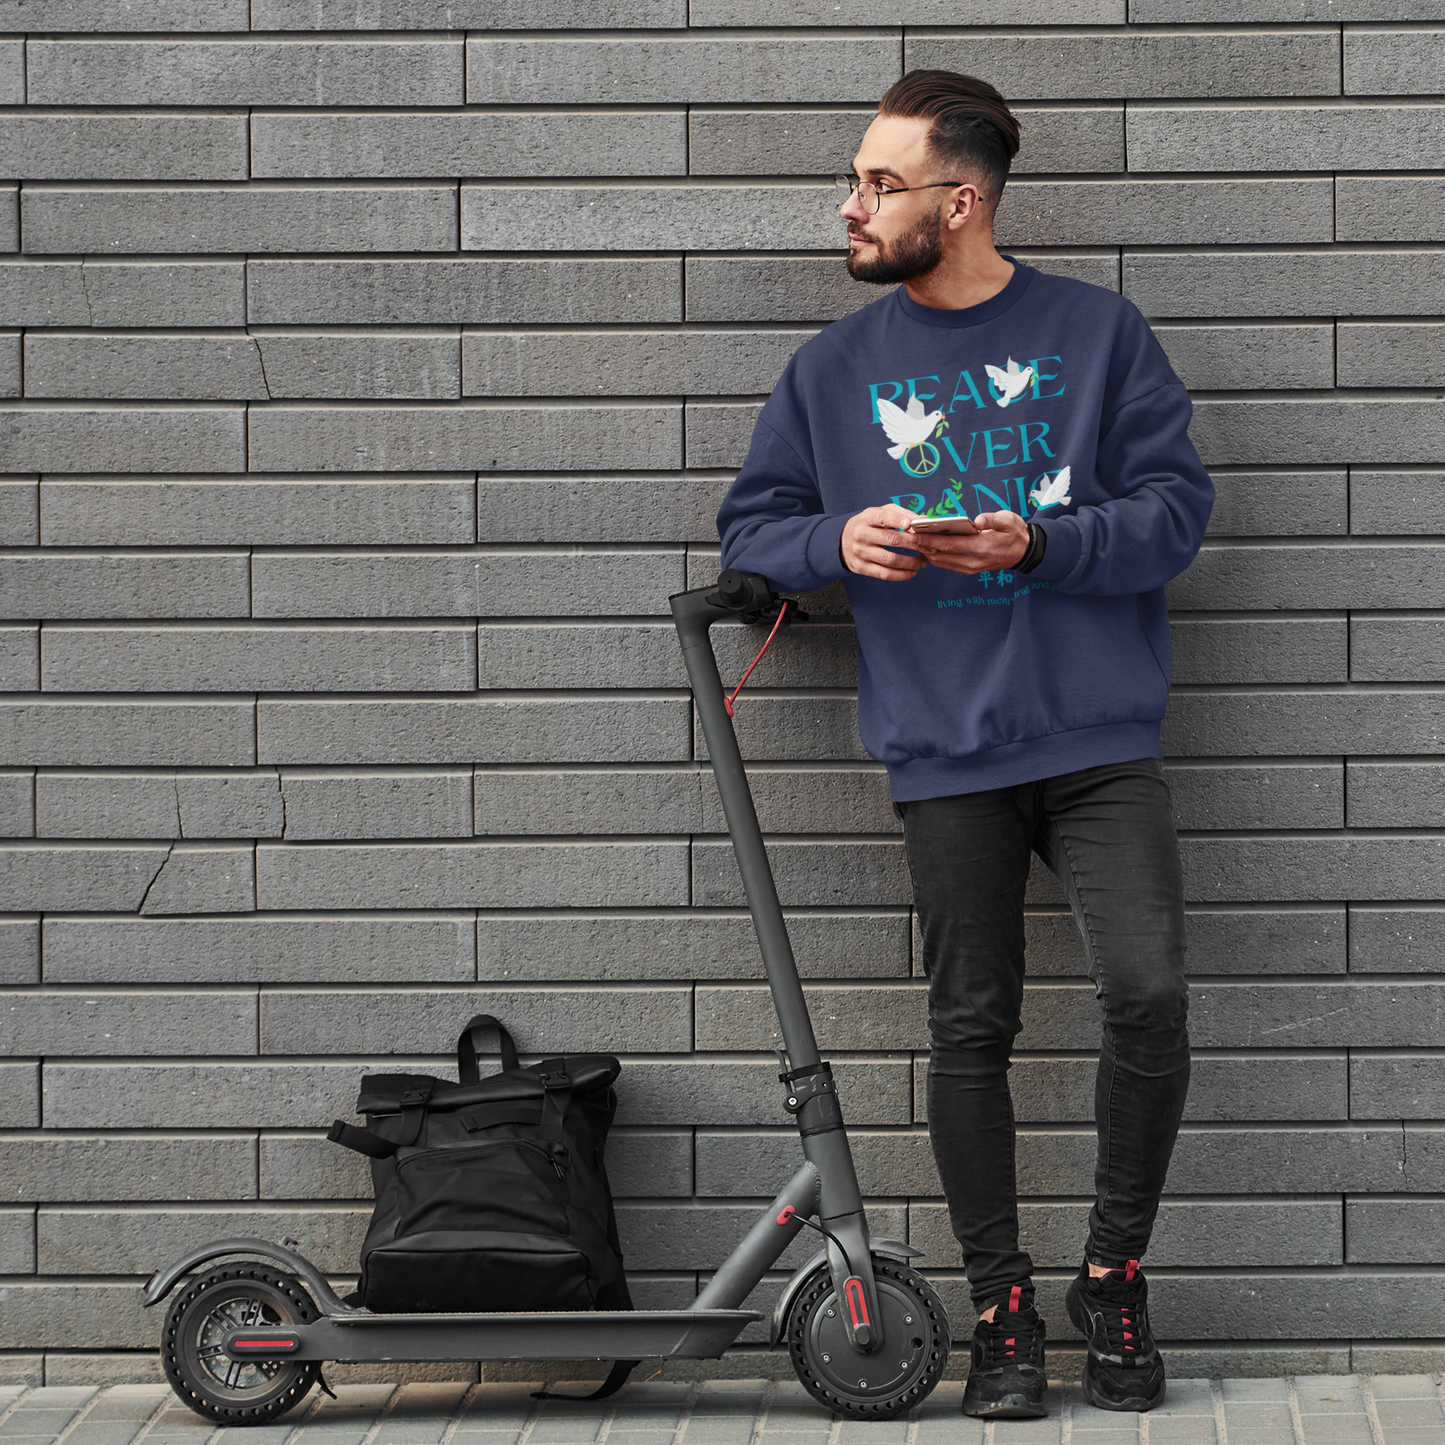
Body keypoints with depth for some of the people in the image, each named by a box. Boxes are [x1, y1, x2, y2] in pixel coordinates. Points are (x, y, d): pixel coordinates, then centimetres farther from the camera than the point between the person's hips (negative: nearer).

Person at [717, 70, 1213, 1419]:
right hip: (945, 751, 2)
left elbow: (1175, 507, -1)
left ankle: (1114, 1271, 5)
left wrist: (1035, 543, -16)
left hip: (1100, 739, -2)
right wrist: (840, 540, -7)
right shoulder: (834, 367, 10)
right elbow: (752, 525, 14)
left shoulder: (1099, 333, 3)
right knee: (971, 1031, 2)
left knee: (1148, 994, -13)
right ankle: (1000, 1305, 14)